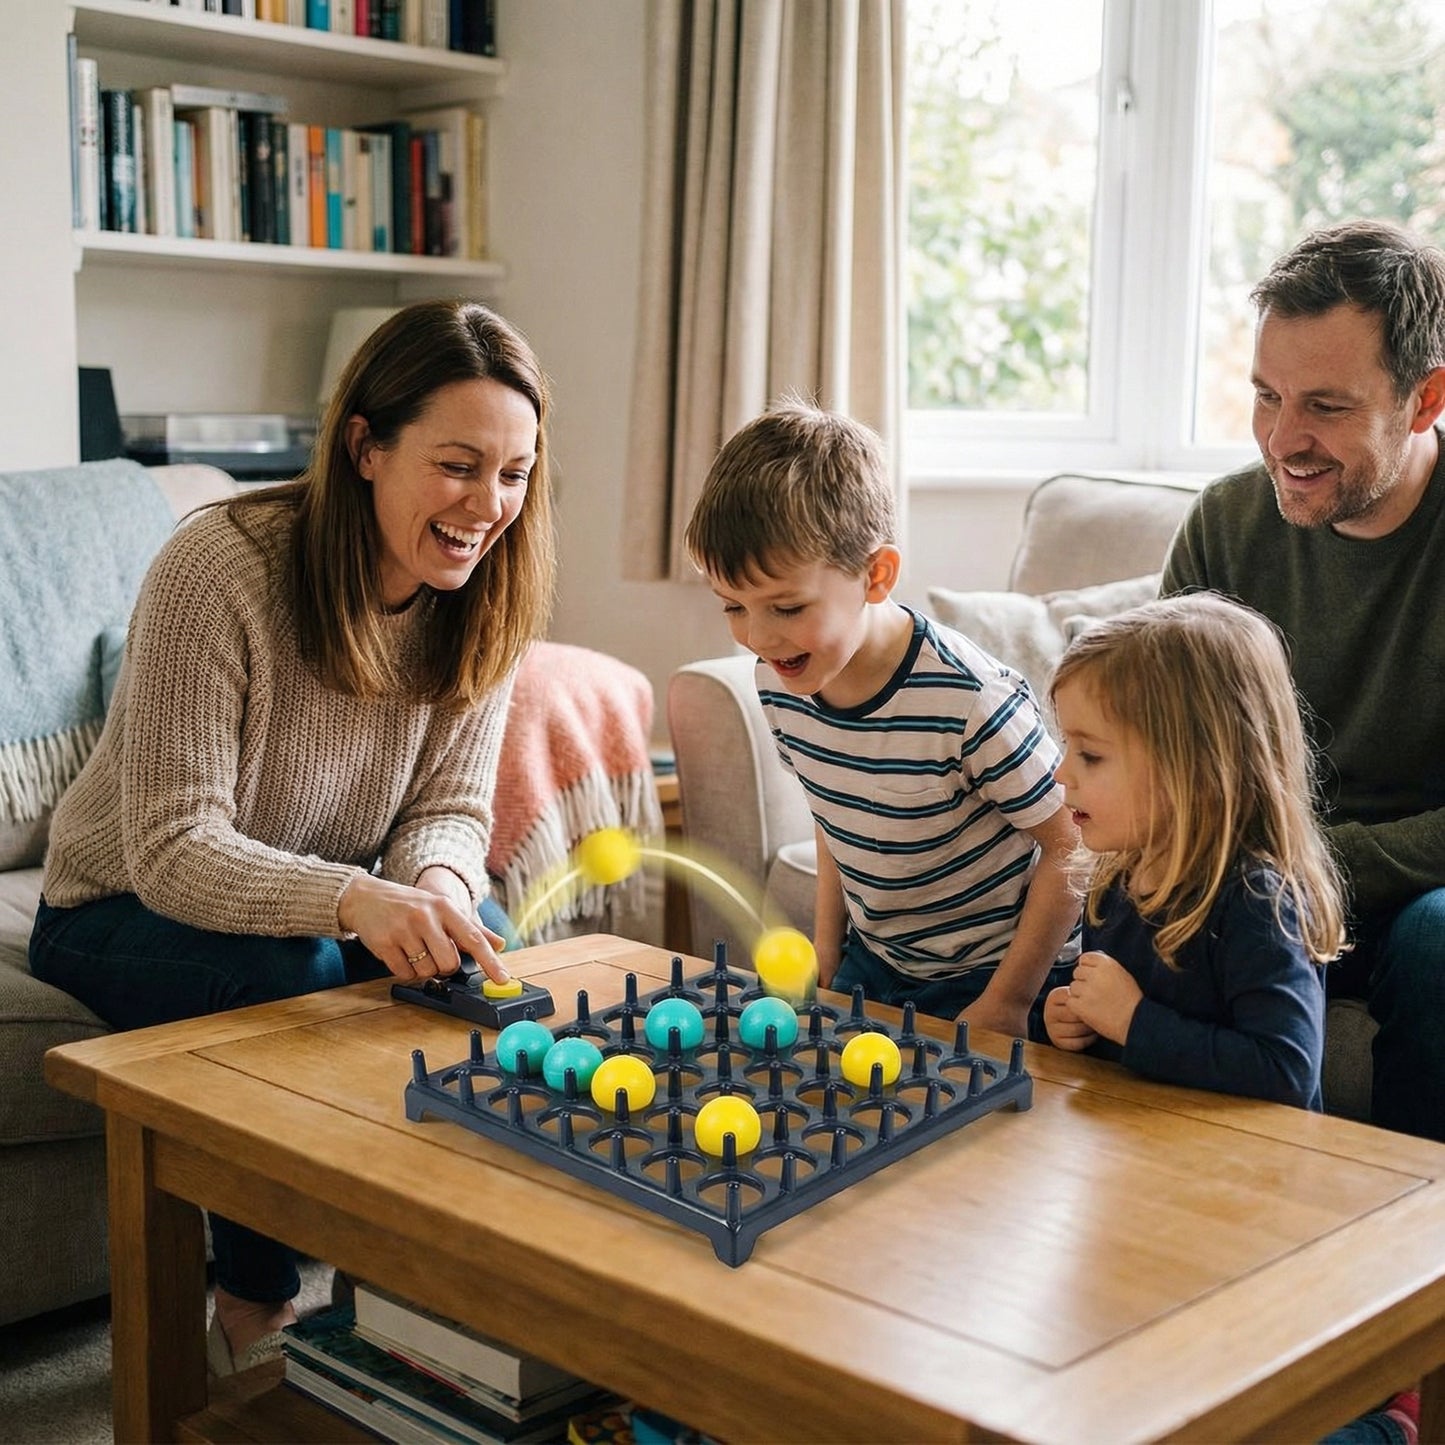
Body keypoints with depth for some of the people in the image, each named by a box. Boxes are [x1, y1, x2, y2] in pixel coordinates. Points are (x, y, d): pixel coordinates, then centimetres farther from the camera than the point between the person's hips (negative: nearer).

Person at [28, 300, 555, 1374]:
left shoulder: (482, 597, -11)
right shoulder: (219, 570, -29)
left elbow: (450, 806, -7)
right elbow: (170, 846, -30)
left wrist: (436, 883, -32)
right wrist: (354, 899, -48)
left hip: (328, 906, 4)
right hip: (126, 911, -4)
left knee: (470, 931, -25)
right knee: (292, 968, -34)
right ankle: (255, 1312, -10)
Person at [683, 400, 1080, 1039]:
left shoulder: (968, 700, -30)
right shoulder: (779, 682, -10)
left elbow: (1072, 844, -18)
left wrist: (1005, 1002, -15)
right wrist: (826, 958, 7)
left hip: (991, 971, -5)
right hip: (874, 962, 6)